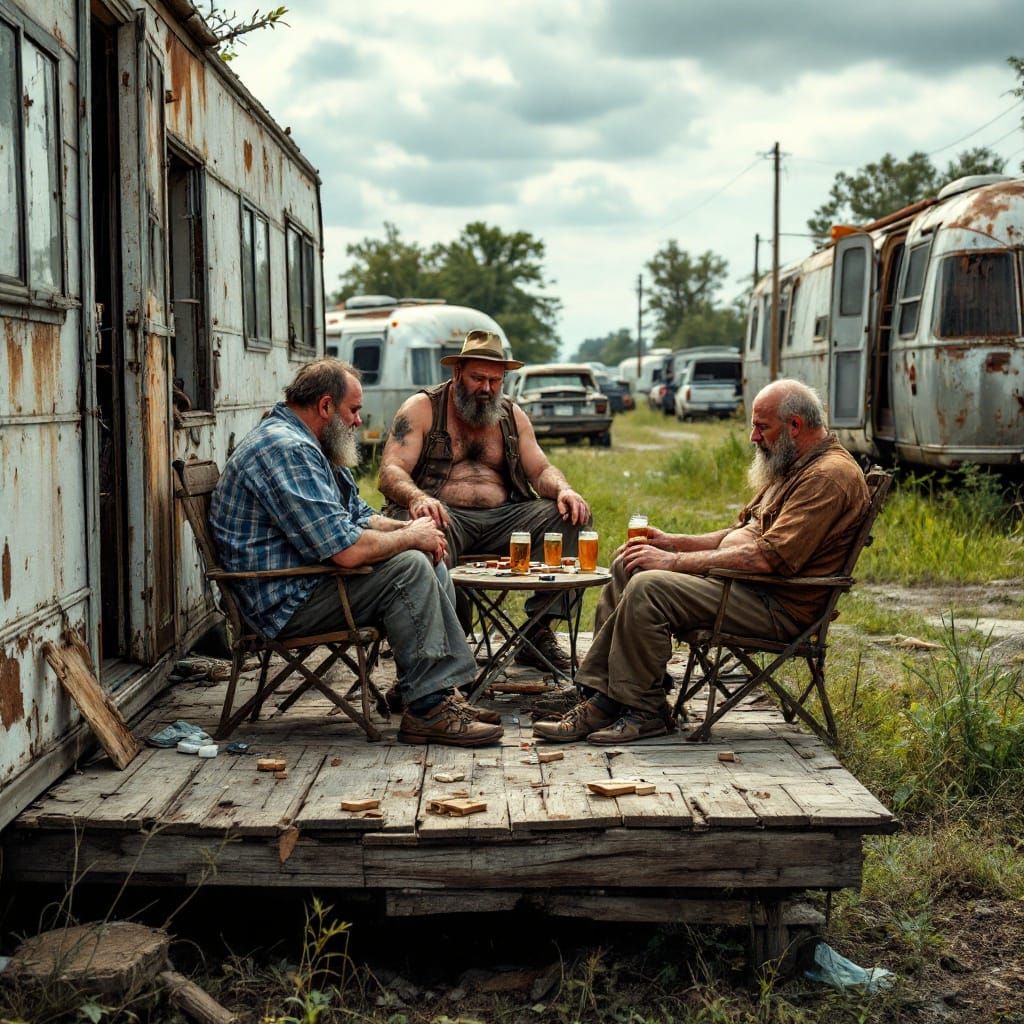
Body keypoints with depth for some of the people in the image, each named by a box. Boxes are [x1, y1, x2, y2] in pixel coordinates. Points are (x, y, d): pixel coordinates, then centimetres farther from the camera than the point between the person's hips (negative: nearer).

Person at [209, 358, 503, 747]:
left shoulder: (307, 445, 15)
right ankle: (427, 709, -18)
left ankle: (440, 694, 1)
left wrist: (405, 527, 4)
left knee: (430, 562, 7)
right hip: (286, 602, -11)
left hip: (311, 581, 11)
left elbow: (358, 515, 25)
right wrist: (410, 537, -11)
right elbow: (347, 550, -28)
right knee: (409, 566, -22)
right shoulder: (285, 450, -21)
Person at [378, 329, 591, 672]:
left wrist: (563, 490, -11)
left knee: (571, 516, -16)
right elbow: (391, 472, -8)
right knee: (424, 531, -40)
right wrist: (418, 498, -31)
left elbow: (541, 470, 15)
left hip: (501, 519, 5)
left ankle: (540, 633, -16)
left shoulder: (511, 415, 19)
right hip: (445, 516, -5)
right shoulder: (422, 408, 4)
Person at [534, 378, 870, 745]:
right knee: (628, 567, 5)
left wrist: (676, 561, -19)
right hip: (741, 578, 11)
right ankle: (601, 697, -1)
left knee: (647, 588, -24)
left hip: (780, 605, -11)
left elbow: (768, 556, -24)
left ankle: (643, 710, -11)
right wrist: (672, 542, 9)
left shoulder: (830, 475, -17)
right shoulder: (794, 467, 18)